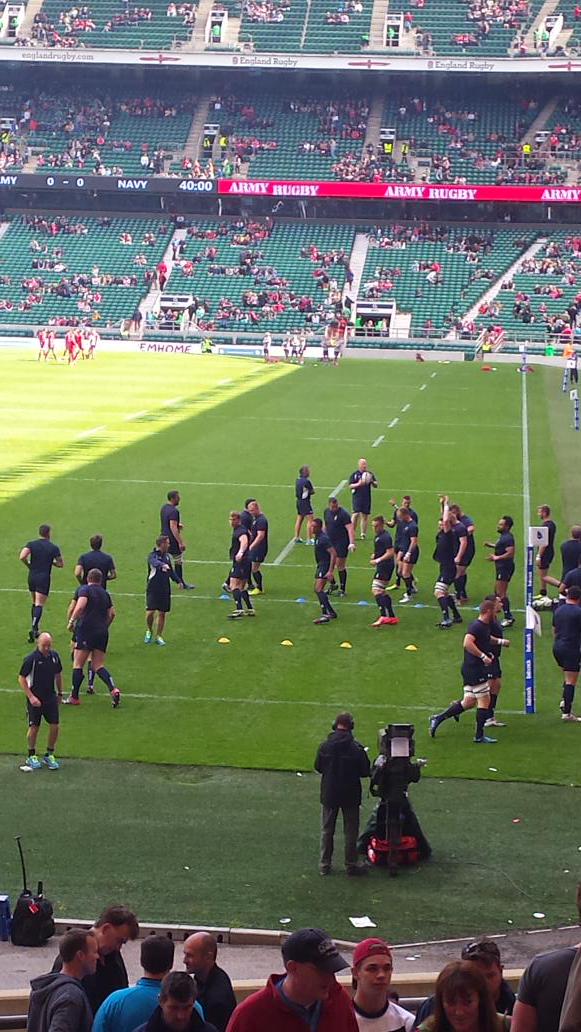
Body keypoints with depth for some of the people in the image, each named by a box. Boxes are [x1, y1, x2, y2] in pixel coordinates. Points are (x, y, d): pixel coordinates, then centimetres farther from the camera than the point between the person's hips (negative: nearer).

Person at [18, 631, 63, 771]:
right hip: (35, 699, -4)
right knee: (34, 728, 2)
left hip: (51, 697, 4)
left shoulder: (54, 656, 0)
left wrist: (60, 693, 17)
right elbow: (21, 679, -10)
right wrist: (31, 697, -15)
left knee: (54, 726, 1)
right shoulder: (31, 659, -15)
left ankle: (49, 755, 18)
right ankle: (32, 757, 20)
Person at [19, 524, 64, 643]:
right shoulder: (54, 548, -4)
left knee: (35, 603, 18)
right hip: (44, 578, -3)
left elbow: (22, 557, -16)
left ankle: (35, 630, 21)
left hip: (32, 576, 3)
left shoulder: (31, 544, -1)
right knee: (39, 605, -7)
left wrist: (29, 565, 2)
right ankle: (34, 628, -26)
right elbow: (61, 564, 0)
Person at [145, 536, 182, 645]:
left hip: (165, 590, 6)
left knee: (162, 613, 6)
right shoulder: (152, 555, -11)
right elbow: (155, 562, -36)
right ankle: (149, 631, 15)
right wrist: (163, 565, -55)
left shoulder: (167, 556, 11)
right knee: (150, 612, -13)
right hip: (153, 589, -6)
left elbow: (171, 570, 25)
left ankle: (158, 636, 18)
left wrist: (178, 581, 17)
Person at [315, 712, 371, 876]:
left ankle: (324, 864, 19)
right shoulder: (356, 748, -18)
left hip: (329, 793, 2)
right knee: (350, 831, 11)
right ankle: (351, 864, 17)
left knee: (327, 830, 14)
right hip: (350, 794, -2)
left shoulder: (324, 746, -11)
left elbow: (318, 767, 1)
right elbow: (366, 771, -10)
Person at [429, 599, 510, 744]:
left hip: (471, 670, 10)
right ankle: (479, 736, 5)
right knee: (484, 701, -3)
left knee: (469, 702, 12)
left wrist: (500, 641, 31)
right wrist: (483, 656, -28)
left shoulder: (485, 626, 14)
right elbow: (467, 643, -32)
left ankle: (438, 718, 15)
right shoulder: (477, 626, -16)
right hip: (475, 670, -10)